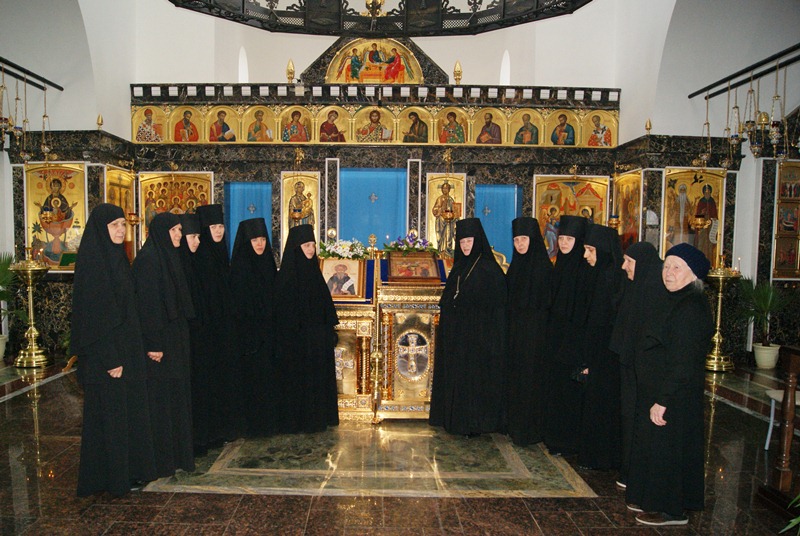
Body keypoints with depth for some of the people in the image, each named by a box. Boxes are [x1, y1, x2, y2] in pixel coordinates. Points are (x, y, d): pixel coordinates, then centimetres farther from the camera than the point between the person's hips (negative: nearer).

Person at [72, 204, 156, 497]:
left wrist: (133, 350, 15)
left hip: (128, 347, 9)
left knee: (130, 407, 15)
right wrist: (110, 358, -20)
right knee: (109, 411, 3)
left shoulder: (117, 257, 10)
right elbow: (92, 313, -19)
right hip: (106, 351, -9)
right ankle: (110, 476, 17)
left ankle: (131, 468, 28)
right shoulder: (91, 261, -15)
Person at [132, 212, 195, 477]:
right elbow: (146, 303, -20)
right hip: (159, 339, -9)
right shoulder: (148, 259, -15)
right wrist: (154, 344, -22)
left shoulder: (170, 257, 13)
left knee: (176, 393, 14)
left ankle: (175, 453, 25)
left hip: (175, 335, 9)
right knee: (159, 396, 0)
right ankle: (160, 461, 12)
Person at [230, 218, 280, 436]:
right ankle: (254, 424, 10)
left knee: (270, 375, 10)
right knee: (254, 376, -1)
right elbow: (239, 302, -13)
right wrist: (248, 335, -17)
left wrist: (273, 327, 12)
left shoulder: (268, 262, 11)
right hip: (249, 331, -7)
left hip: (268, 330, 7)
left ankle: (269, 421, 21)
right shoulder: (240, 266, -9)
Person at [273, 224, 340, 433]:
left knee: (318, 378, 12)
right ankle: (295, 421, 14)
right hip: (296, 338, -7)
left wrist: (329, 332, 11)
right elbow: (282, 312, -13)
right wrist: (287, 341, -17)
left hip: (318, 338, 7)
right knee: (296, 380, 2)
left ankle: (317, 419, 23)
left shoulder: (313, 271, 10)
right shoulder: (286, 276, -10)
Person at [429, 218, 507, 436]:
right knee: (455, 375, 11)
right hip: (455, 333, 7)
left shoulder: (489, 268, -10)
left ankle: (473, 423, 13)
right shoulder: (459, 266, 11)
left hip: (477, 334, -7)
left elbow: (496, 305, -13)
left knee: (473, 376, 0)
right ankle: (455, 418, 23)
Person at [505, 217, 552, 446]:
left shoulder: (543, 265, -9)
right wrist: (509, 324, 10)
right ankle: (515, 424, 22)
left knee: (530, 376, -1)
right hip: (514, 328, 7)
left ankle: (530, 428, 10)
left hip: (534, 330, -7)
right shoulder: (515, 265, 11)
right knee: (514, 374, 10)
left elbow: (547, 301, -12)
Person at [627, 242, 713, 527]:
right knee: (651, 446, 18)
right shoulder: (675, 301, 10)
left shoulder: (691, 308, -21)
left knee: (667, 449, 3)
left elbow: (683, 362, -24)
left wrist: (662, 400, -22)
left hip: (675, 396, -10)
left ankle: (673, 511, 20)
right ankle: (653, 500, 34)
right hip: (654, 390, 10)